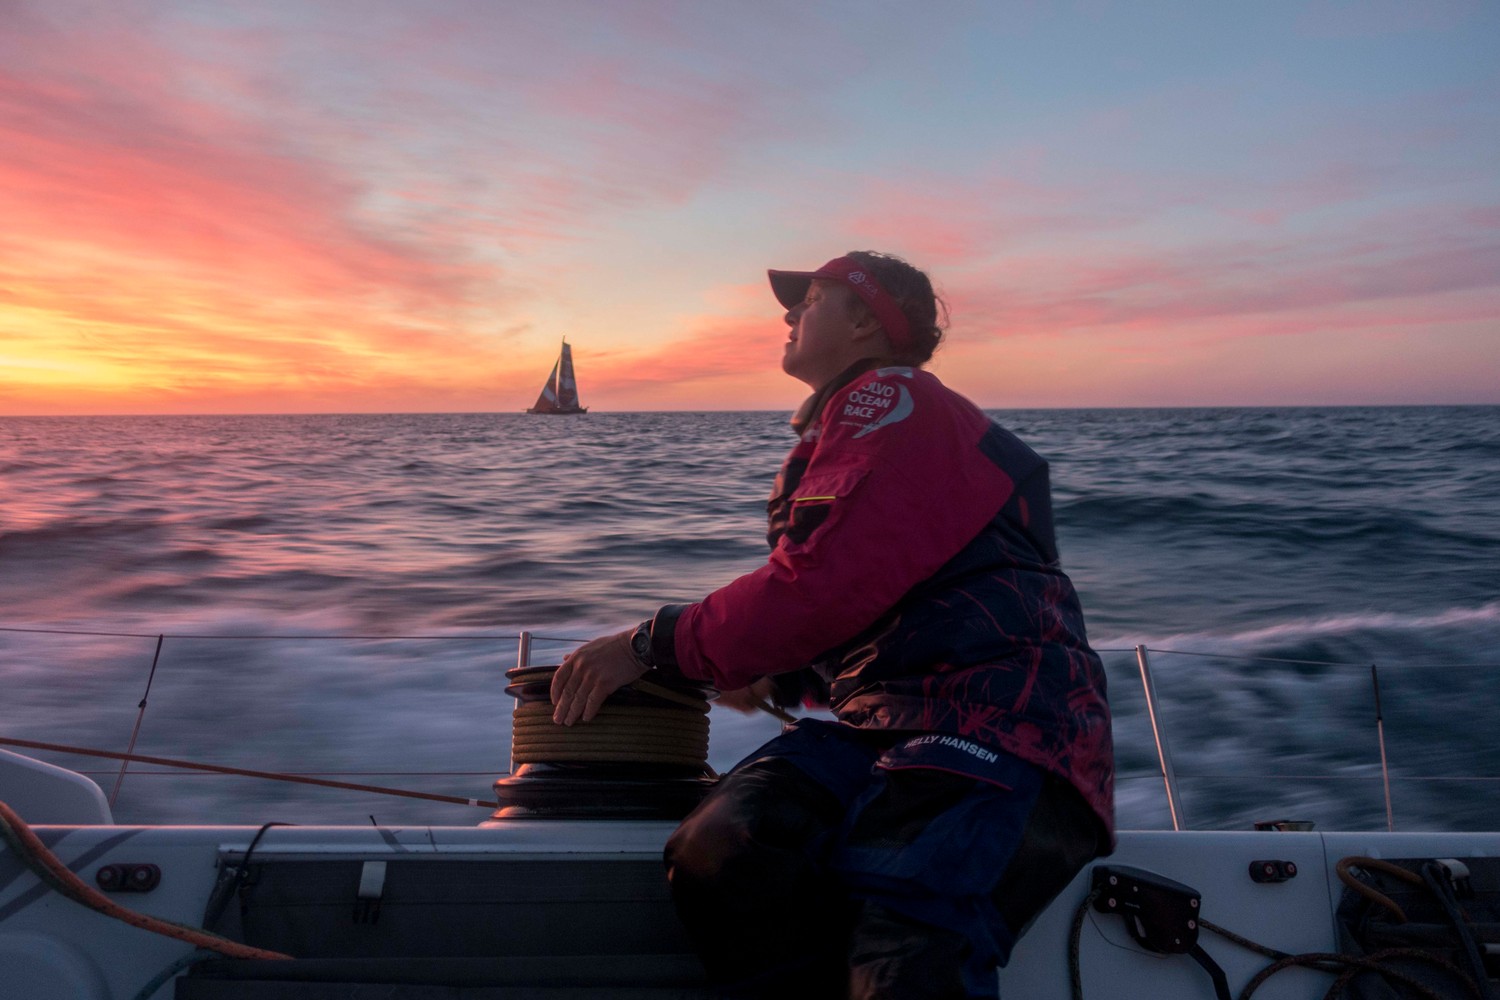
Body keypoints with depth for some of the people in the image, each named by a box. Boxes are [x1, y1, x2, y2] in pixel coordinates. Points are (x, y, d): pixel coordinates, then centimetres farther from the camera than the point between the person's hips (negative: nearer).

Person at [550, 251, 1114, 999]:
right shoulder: (849, 423, 29)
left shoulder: (891, 402, -2)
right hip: (886, 720, 8)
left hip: (997, 722, -8)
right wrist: (781, 677, 24)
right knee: (720, 857, -21)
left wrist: (652, 645, -6)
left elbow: (826, 586, -14)